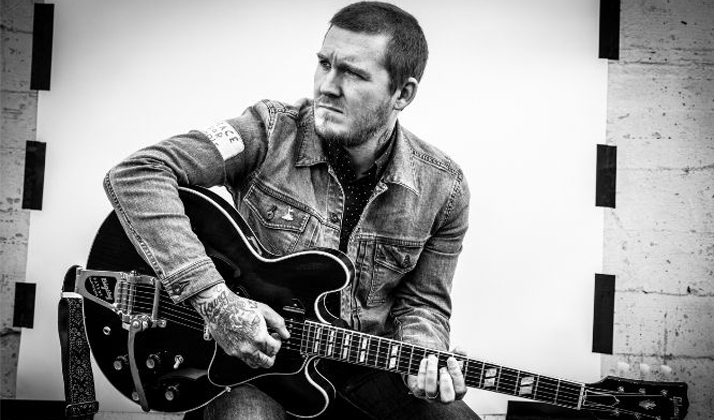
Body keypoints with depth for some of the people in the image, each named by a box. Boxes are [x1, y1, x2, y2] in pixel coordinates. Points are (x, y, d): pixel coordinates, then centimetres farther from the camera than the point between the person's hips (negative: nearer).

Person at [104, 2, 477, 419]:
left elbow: (423, 301, 6)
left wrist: (424, 357, -17)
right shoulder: (271, 133, -14)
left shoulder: (443, 188, -5)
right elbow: (135, 175, -23)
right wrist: (215, 300, -29)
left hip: (364, 367, 3)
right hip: (251, 357, -3)